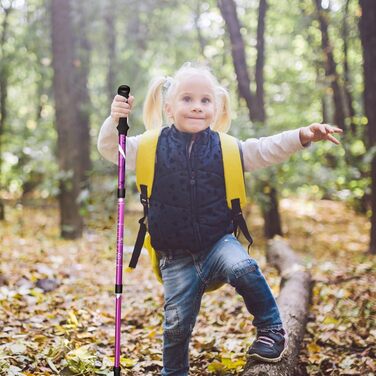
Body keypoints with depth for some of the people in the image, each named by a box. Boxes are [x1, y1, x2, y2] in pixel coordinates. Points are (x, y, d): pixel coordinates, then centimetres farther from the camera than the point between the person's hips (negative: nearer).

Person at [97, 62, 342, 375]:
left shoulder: (226, 148, -1)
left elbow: (266, 150, -4)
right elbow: (110, 149, 0)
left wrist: (302, 136, -19)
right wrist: (115, 120, -20)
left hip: (219, 242, 0)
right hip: (176, 257, 1)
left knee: (244, 268, -31)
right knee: (177, 323, 4)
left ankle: (271, 329, -8)